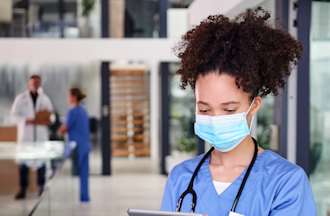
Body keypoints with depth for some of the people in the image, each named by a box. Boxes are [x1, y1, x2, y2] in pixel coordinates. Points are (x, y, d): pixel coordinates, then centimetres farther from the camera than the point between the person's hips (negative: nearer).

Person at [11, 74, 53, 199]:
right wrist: (27, 121, -16)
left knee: (41, 161, 2)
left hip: (41, 135, 2)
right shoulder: (21, 98, 4)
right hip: (25, 134, -2)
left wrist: (47, 118, -9)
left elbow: (50, 113, 15)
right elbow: (14, 114, -2)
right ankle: (23, 189, 1)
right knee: (24, 162, -2)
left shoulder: (44, 98, 13)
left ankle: (41, 188, 10)